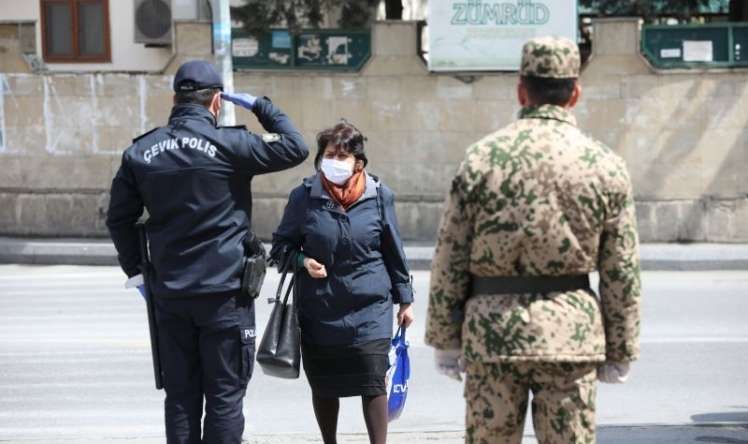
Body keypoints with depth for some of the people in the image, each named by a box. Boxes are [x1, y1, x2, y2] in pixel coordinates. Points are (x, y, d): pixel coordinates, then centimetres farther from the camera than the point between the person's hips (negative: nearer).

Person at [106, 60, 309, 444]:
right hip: (224, 292, -4)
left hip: (169, 293, 5)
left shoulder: (140, 152, 4)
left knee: (180, 395, 11)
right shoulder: (228, 144, -11)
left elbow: (119, 218, 11)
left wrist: (136, 270, 19)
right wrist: (260, 107, 5)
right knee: (225, 395, 2)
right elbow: (295, 148, -5)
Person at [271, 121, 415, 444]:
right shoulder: (304, 196, -3)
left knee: (373, 383, -8)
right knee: (323, 387, 12)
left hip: (369, 309, -1)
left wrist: (404, 300, 12)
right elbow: (281, 246, 7)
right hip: (319, 311, 1)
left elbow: (393, 252, 9)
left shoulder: (379, 196, -1)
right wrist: (303, 261, -13)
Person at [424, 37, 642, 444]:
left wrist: (444, 340, 7)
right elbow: (622, 273, 0)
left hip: (492, 332, 0)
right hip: (572, 331, 0)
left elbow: (450, 261, -1)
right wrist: (620, 352, 9)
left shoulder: (482, 158, -2)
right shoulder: (605, 166, -1)